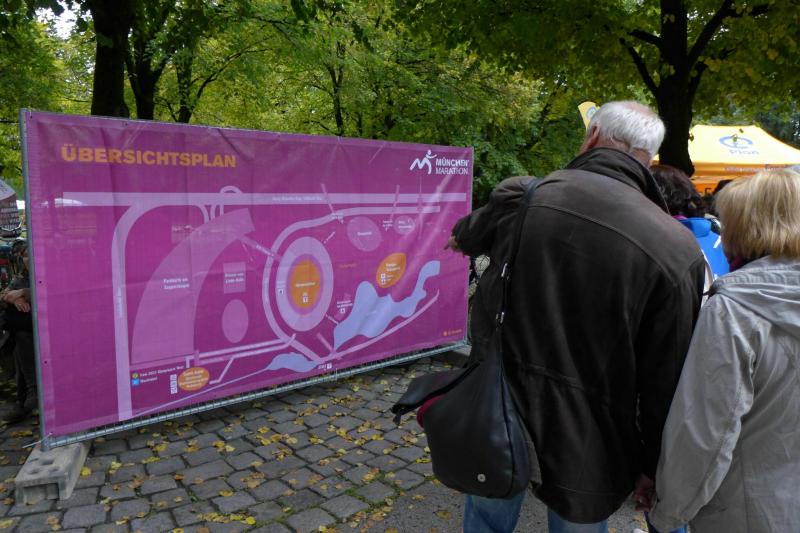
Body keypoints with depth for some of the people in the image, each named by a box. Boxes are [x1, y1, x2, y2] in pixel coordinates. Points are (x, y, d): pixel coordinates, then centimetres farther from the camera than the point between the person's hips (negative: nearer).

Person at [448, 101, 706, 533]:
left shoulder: (518, 196, -10)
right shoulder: (675, 248, -17)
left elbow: (476, 232, 15)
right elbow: (669, 379, -13)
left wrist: (460, 237, 40)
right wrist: (654, 464, 4)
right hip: (585, 441, -2)